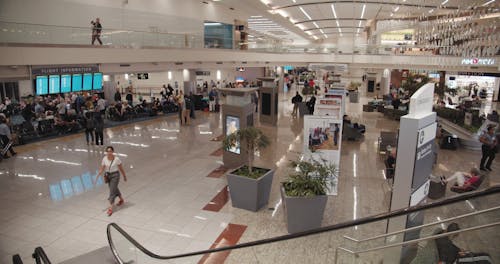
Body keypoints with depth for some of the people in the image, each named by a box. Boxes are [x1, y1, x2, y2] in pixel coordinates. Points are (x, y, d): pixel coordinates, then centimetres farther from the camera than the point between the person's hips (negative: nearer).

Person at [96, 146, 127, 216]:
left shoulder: (116, 159, -16)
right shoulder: (104, 159, -6)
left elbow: (121, 168, -6)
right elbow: (102, 169, -2)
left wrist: (124, 176, 2)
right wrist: (98, 175, -15)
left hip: (115, 175, -5)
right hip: (108, 175, 5)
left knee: (112, 191, -7)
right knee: (114, 189, 22)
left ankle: (110, 208, -2)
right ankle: (121, 199, 47)